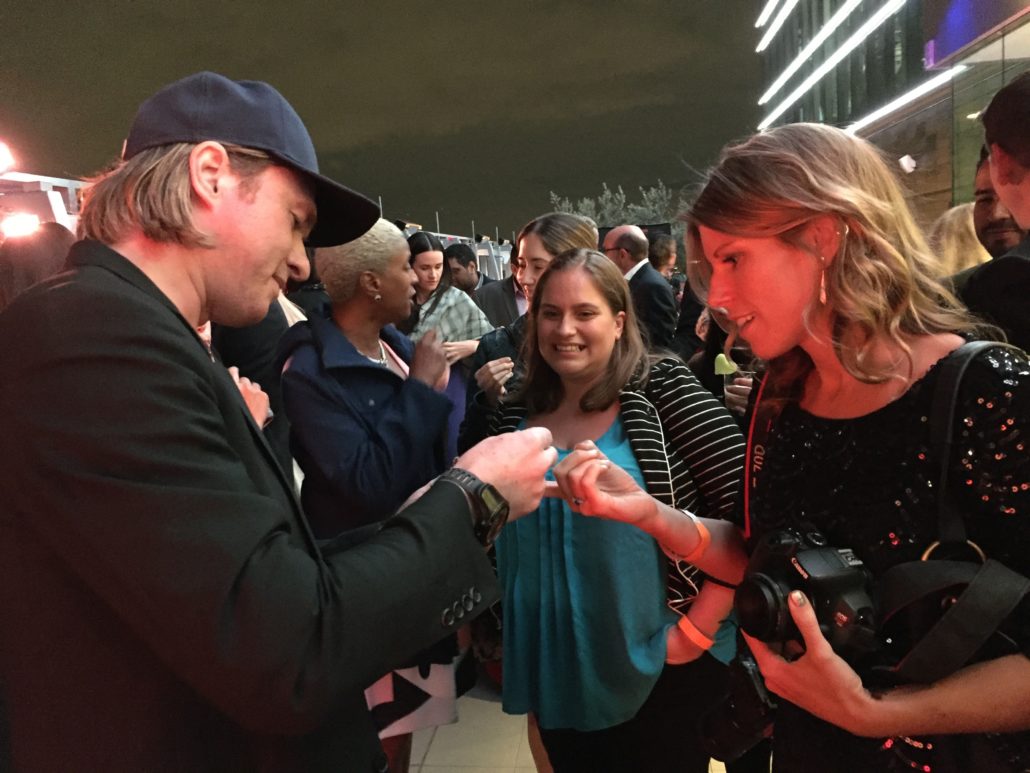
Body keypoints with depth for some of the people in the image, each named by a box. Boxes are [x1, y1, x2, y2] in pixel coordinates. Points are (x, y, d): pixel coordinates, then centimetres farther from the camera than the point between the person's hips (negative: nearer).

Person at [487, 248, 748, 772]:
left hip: (659, 670, -4)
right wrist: (491, 634, 2)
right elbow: (496, 537, 9)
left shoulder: (661, 389, -12)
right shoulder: (515, 415, 0)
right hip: (555, 675, 4)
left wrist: (698, 627, -21)